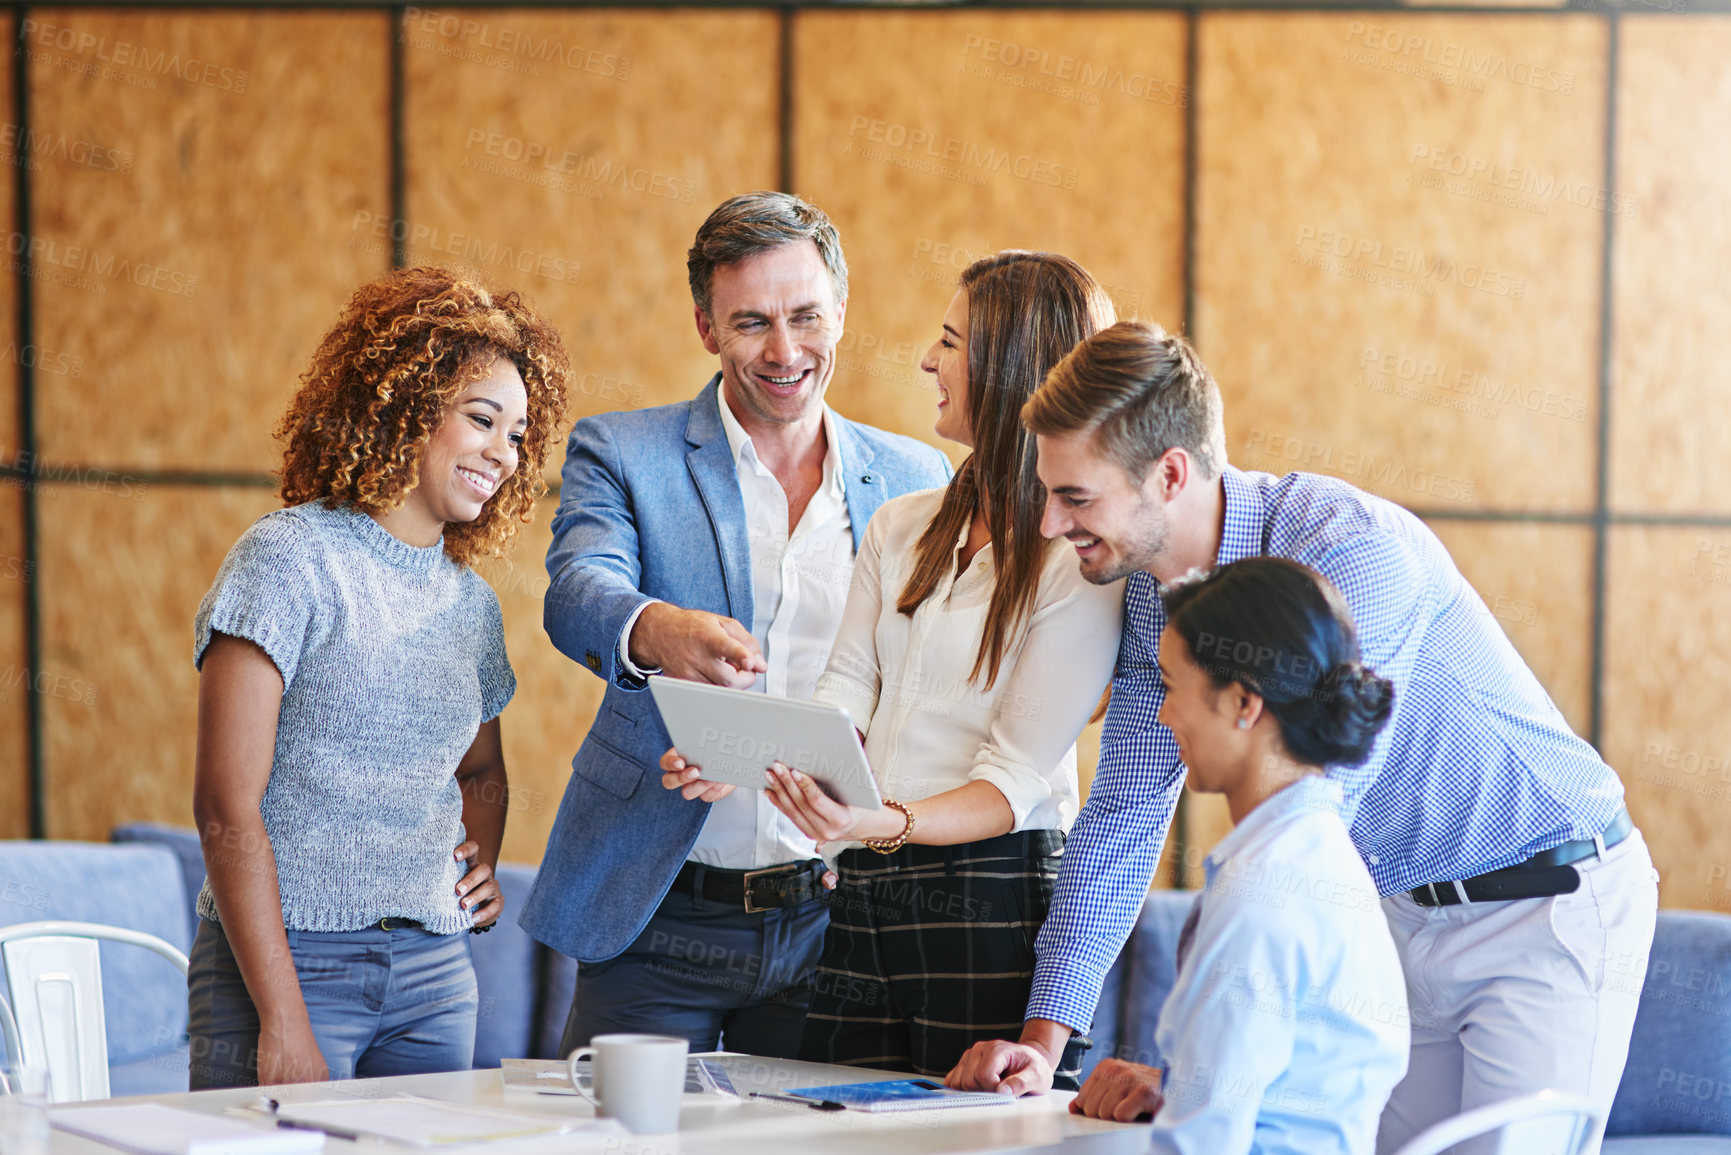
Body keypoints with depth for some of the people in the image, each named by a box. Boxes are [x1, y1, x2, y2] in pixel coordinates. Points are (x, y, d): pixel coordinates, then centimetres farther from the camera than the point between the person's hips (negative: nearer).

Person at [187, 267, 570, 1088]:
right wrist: (284, 1021, -19)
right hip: (290, 958, -6)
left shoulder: (471, 603, 13)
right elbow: (227, 807, -13)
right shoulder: (287, 559, -7)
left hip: (434, 968, 6)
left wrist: (482, 866, 9)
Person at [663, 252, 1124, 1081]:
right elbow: (844, 700, 8)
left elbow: (1015, 778, -12)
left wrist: (888, 823, -28)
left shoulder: (1082, 561, -6)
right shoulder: (899, 529, 17)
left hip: (993, 910, -6)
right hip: (863, 900, 6)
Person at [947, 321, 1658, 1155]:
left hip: (1551, 903, -7)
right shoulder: (1152, 591, -3)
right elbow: (1124, 814, 5)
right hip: (1408, 914, 7)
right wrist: (1044, 1037, -4)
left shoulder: (1350, 554, -29)